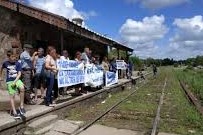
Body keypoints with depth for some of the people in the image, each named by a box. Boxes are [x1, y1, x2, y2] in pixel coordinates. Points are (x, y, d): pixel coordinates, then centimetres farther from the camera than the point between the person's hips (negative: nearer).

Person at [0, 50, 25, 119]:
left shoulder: (18, 63, -4)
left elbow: (19, 74, -6)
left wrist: (15, 81, -17)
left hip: (17, 79, 0)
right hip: (9, 81, 0)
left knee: (22, 88, -28)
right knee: (12, 96, -3)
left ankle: (21, 106, -14)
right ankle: (14, 112, 5)